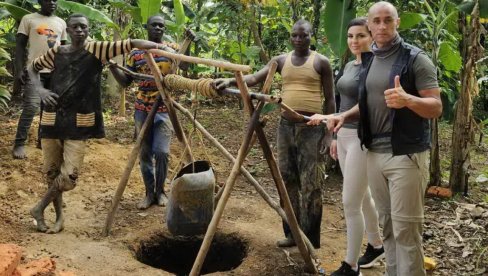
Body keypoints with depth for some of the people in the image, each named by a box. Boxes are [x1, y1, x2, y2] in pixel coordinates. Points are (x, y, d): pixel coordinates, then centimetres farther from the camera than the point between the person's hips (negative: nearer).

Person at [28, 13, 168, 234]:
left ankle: (39, 208, 15)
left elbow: (131, 44, -13)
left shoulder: (97, 50, -4)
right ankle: (59, 216, 28)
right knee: (52, 172, 9)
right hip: (51, 120, 3)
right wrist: (40, 90, 0)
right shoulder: (56, 53, 4)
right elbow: (32, 68, 19)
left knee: (70, 175, -9)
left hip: (79, 123, -2)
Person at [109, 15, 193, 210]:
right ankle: (149, 193, 19)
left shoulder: (171, 49, 3)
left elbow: (185, 66, -16)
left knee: (162, 152, -8)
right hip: (142, 110, 2)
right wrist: (111, 65, -7)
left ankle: (160, 191, 12)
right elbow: (126, 81, 8)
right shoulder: (136, 53, 6)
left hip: (164, 109, -2)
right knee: (145, 153, 6)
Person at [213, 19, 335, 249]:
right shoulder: (281, 60, 9)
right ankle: (291, 232, 18)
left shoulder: (321, 62, 0)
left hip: (311, 128, -4)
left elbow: (330, 98, 1)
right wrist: (230, 80, -21)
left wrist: (329, 131, -5)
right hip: (286, 125, 5)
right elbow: (255, 78, -3)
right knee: (287, 179, 8)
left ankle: (310, 239, 4)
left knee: (310, 183, -3)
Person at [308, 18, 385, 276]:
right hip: (345, 136, 9)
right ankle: (376, 245, 38)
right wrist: (336, 136, 19)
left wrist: (328, 118, -33)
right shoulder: (349, 66, 12)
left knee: (351, 203, -5)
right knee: (362, 196, 19)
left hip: (363, 139, -9)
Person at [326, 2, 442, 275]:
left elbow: (436, 107, -12)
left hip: (406, 155, -6)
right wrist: (346, 115, 4)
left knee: (406, 228, -5)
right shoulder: (368, 60, 12)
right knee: (387, 223, 13)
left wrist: (408, 99, -32)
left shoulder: (416, 58, -8)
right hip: (374, 153, 6)